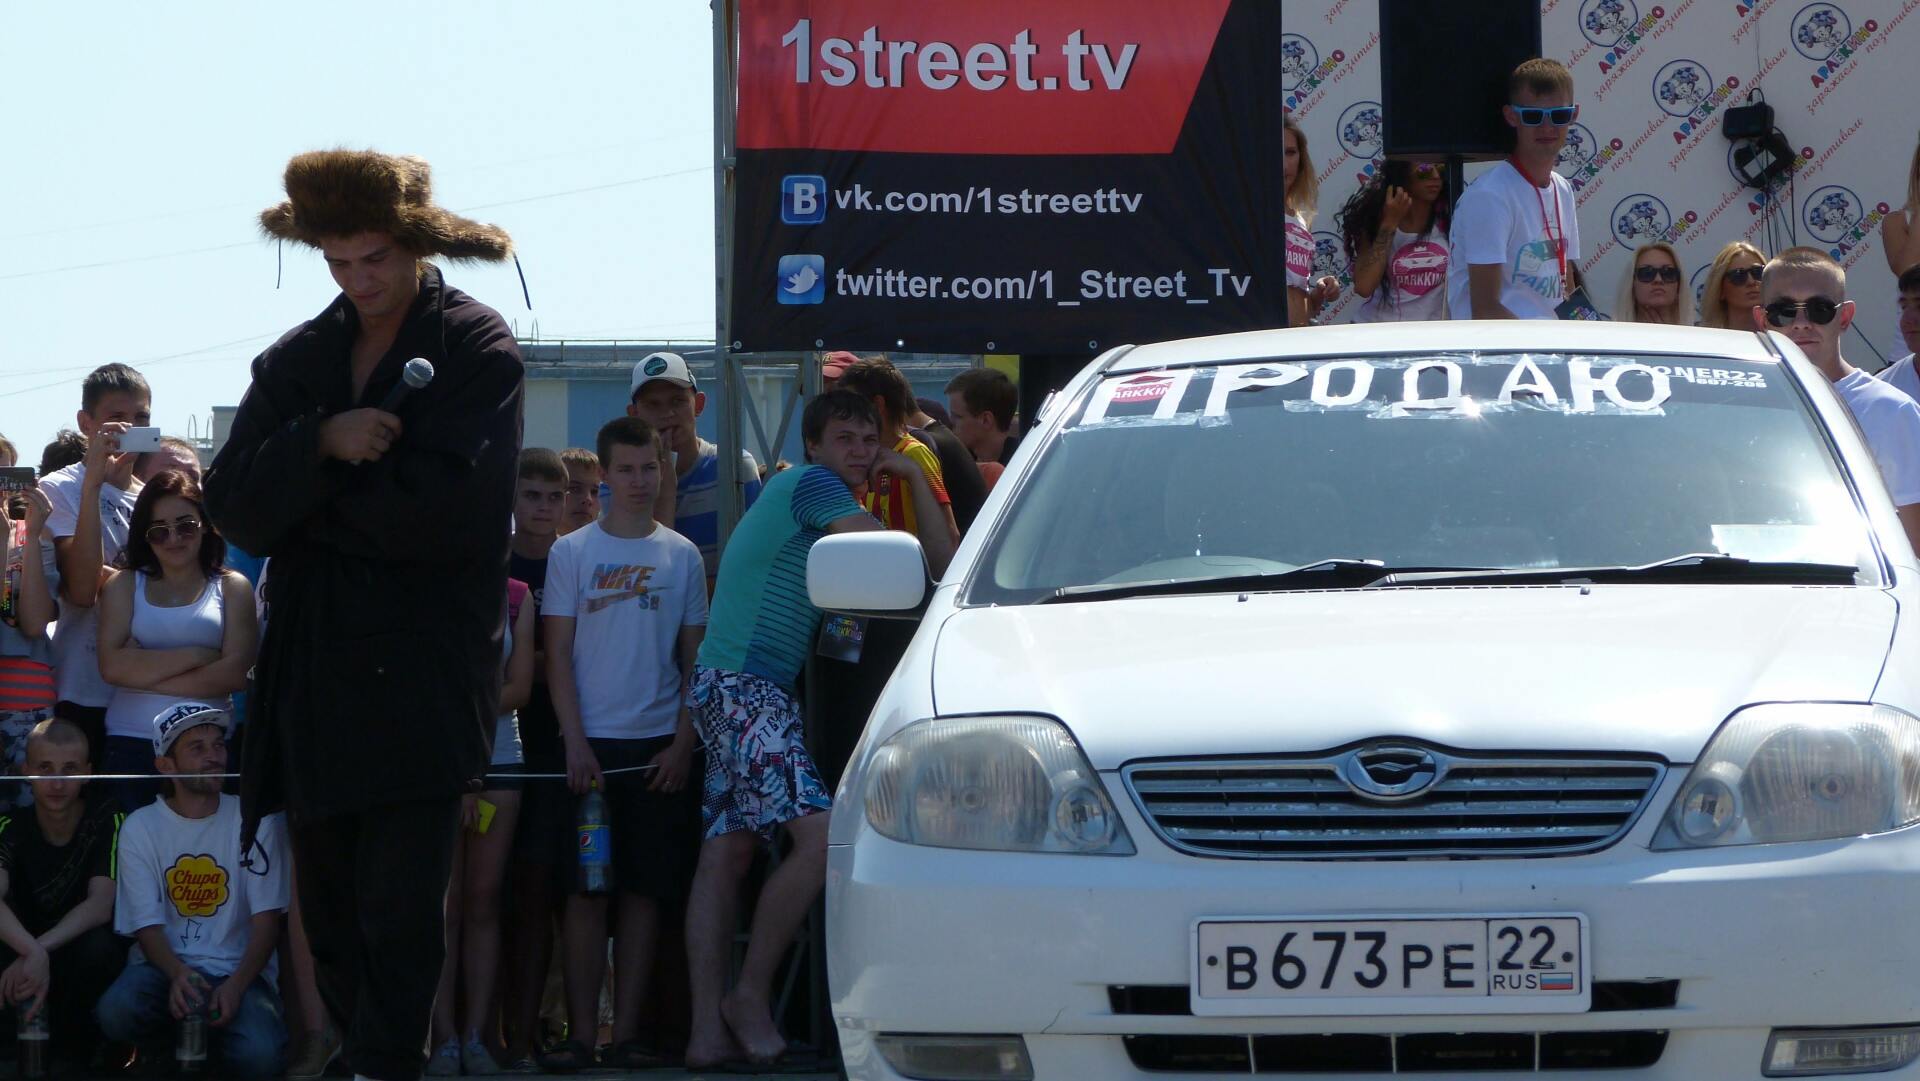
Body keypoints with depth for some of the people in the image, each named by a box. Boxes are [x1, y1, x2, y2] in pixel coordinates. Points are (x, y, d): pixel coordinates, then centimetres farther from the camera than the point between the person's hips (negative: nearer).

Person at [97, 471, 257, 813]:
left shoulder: (232, 588, 7)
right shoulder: (124, 586, 9)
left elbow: (236, 673, -6)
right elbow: (112, 666, -5)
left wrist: (146, 674, -8)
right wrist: (195, 656, -8)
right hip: (130, 745, 1)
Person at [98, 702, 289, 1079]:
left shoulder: (254, 821, 2)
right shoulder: (140, 828, 3)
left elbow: (267, 920, -1)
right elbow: (147, 925, -3)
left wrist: (236, 985, -20)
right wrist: (178, 974, -25)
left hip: (238, 970, 0)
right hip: (165, 966, 0)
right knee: (117, 1012, -35)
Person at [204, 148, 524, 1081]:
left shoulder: (478, 349, -1)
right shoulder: (296, 361, 15)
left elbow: (439, 511, -14)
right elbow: (234, 506, 3)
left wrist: (302, 501, -3)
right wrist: (319, 445, -14)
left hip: (422, 681, -6)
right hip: (311, 680, 6)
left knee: (398, 919, -12)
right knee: (331, 922, 9)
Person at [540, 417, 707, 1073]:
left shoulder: (681, 556, 9)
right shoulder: (572, 552, 4)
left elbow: (694, 659, 10)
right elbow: (558, 655, 2)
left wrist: (683, 743, 0)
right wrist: (576, 743, -7)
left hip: (659, 747, 2)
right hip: (592, 742, -2)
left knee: (644, 892, 0)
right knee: (585, 892, -5)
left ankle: (626, 1034, 3)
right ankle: (581, 1034, -3)